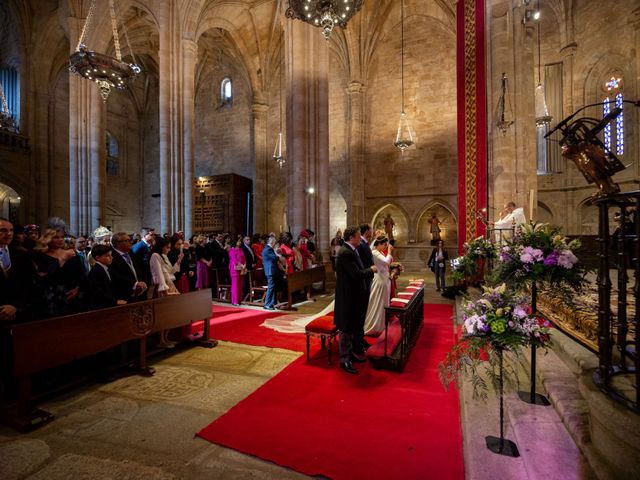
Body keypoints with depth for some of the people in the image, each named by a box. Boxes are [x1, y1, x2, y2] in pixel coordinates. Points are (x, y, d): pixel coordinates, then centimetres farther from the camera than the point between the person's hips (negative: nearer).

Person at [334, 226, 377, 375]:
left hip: (354, 295, 10)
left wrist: (368, 271, -2)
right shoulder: (345, 252, -23)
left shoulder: (351, 250, 9)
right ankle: (344, 359, 16)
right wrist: (371, 270, -11)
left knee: (352, 327, 21)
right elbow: (357, 274, -27)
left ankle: (350, 352, 36)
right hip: (348, 296, -10)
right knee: (346, 329, 3)